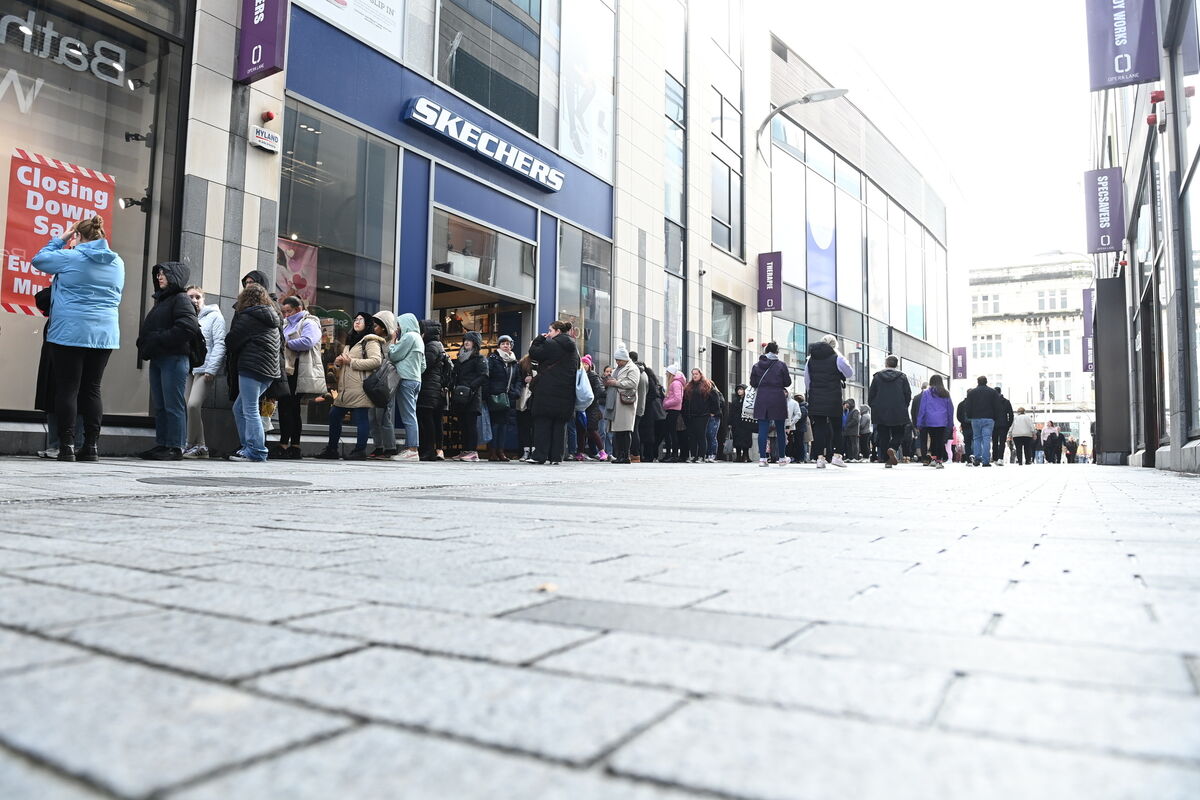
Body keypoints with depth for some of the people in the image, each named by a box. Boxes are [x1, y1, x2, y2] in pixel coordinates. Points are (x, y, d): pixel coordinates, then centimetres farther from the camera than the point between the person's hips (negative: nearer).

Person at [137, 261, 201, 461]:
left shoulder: (181, 299, -5)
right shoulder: (160, 300, 22)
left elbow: (189, 326, -21)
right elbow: (148, 327, 27)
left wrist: (159, 340, -17)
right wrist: (144, 344, 7)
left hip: (174, 358, -9)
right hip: (157, 359, 9)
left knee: (173, 405, -7)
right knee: (159, 405, 10)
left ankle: (176, 447, -5)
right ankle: (161, 444, 15)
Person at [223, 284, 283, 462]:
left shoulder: (247, 317, -5)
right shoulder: (273, 318, 19)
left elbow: (231, 340, -3)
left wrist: (229, 353, 19)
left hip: (252, 366, -8)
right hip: (270, 370, 8)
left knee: (250, 410, -6)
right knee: (239, 408, 16)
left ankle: (256, 452, -7)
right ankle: (248, 447, 15)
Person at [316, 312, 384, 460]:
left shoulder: (371, 341, -5)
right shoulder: (351, 341, 25)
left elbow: (376, 361, -21)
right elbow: (343, 361, 35)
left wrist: (351, 361, -16)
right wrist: (338, 362, 10)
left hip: (360, 389, -10)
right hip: (346, 389, 10)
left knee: (361, 419, -7)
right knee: (334, 415, 12)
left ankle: (360, 451, -1)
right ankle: (331, 449, 21)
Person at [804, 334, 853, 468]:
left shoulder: (810, 359, 7)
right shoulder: (836, 358, -5)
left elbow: (807, 381, 10)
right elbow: (850, 373, 8)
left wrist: (808, 395, 19)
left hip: (815, 399, 3)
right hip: (833, 399, -3)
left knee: (818, 427, 3)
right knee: (836, 426, 9)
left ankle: (820, 457, -2)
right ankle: (836, 455, 4)